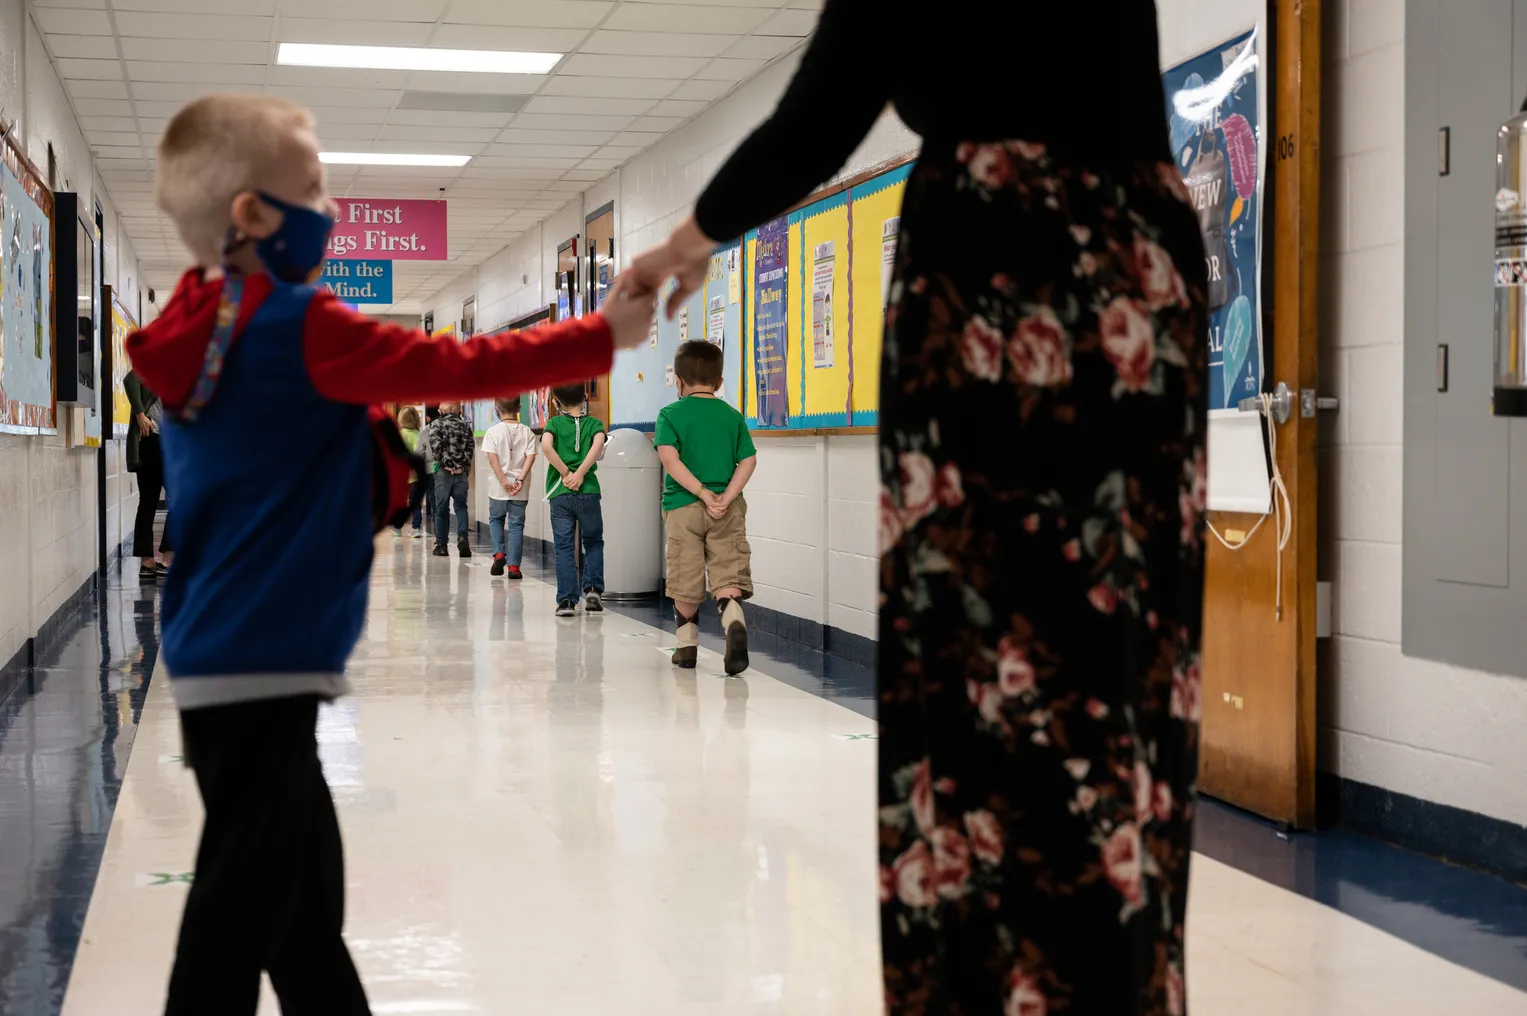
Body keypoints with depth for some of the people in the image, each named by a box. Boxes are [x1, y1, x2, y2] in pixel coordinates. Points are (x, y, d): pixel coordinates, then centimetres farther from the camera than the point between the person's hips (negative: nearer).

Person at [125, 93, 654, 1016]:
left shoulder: (201, 335, 11)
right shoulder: (303, 327, -15)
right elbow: (463, 367, -13)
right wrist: (602, 335, -6)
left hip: (223, 653, 9)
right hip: (263, 660, -9)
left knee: (307, 886, 17)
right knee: (245, 905, -4)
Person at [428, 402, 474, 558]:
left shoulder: (437, 424, -1)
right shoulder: (465, 425, 9)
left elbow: (436, 446, -13)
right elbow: (469, 447, 1)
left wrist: (446, 464, -8)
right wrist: (464, 465, 1)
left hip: (443, 471, -2)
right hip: (462, 472, 2)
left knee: (442, 509, 5)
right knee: (461, 506, 6)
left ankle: (441, 545, 8)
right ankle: (462, 536, -16)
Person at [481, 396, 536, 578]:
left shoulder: (493, 431, -5)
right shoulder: (526, 432, 1)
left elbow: (493, 458, -13)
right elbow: (530, 456, -9)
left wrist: (504, 481, -14)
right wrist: (520, 480, -13)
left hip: (498, 487, -1)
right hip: (520, 489, 1)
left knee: (496, 519, 21)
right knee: (516, 525, 7)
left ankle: (499, 553, 4)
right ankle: (513, 566, 3)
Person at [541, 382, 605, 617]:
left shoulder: (554, 423, 4)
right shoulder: (594, 423, 5)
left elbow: (546, 446, -17)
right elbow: (598, 444, -17)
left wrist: (566, 473, -11)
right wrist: (580, 474, -16)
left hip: (560, 494, 0)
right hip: (588, 492, 0)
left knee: (564, 548, 4)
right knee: (593, 543, 18)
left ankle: (567, 600, 1)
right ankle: (593, 588, 4)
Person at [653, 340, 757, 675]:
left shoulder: (670, 414, -1)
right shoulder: (732, 416, 7)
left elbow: (669, 458, -14)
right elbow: (748, 461, -2)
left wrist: (703, 493, -14)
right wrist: (726, 497, -9)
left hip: (682, 507, -1)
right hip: (727, 509, 1)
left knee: (685, 584, 10)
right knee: (727, 574, 0)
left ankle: (687, 646, 22)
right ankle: (734, 621, -28)